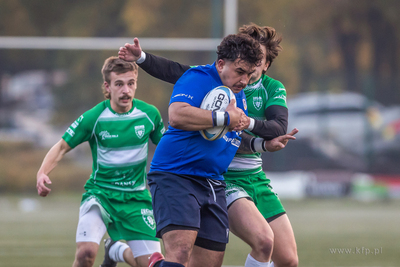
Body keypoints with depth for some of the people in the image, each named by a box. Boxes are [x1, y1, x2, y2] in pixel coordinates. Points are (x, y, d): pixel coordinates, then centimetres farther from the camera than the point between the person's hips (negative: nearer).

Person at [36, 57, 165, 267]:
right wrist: (42, 173, -21)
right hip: (100, 192, -3)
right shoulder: (93, 118, -11)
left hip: (136, 197, 3)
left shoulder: (149, 114, -3)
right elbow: (62, 147, -5)